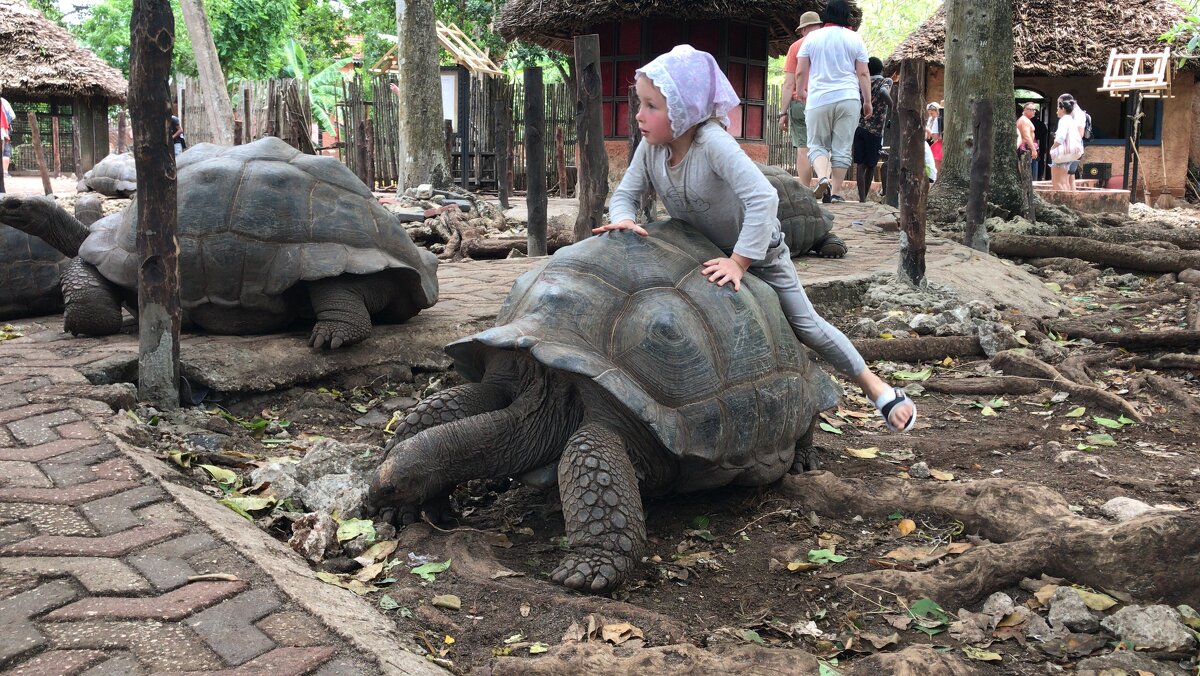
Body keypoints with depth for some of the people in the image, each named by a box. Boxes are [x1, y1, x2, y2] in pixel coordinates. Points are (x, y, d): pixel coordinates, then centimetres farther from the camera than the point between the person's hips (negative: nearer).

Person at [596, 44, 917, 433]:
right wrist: (623, 220, -35)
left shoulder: (712, 142, -37)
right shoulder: (650, 149, -18)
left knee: (805, 325, 2)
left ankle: (875, 386, 20)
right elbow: (625, 194, -11)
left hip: (755, 249, -5)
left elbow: (763, 199, -44)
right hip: (702, 251, 5)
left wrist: (739, 261, -44)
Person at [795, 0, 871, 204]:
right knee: (842, 148, 4)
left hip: (818, 100, 0)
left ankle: (822, 178, -20)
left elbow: (800, 72, 5)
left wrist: (801, 92, 22)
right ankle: (836, 192, 2)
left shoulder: (812, 37, 5)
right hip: (848, 99, 0)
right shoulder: (855, 39, 5)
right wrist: (867, 101, 11)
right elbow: (863, 74, 4)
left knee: (817, 145, 6)